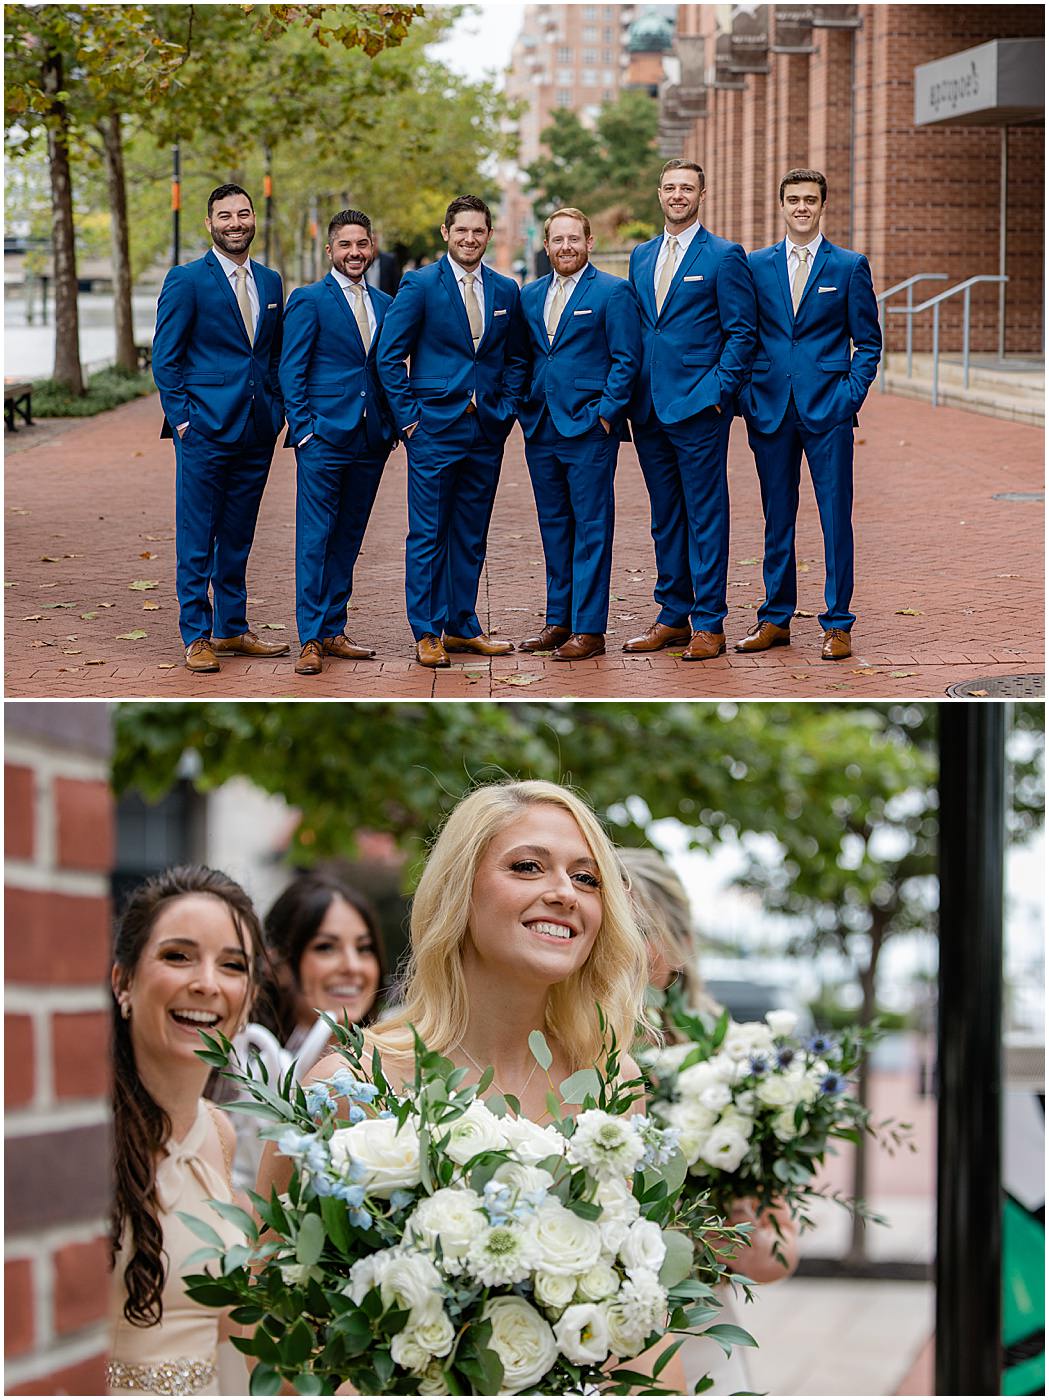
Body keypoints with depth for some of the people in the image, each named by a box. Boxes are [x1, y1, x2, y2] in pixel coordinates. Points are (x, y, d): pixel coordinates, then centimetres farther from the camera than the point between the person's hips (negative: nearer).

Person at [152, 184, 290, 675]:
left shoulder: (270, 281, 13)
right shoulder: (186, 280, -4)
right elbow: (164, 358, -5)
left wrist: (276, 409, 9)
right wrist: (182, 419, -10)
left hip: (257, 431, 5)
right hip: (205, 430, -5)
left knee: (237, 538, 12)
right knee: (197, 540, -2)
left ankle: (232, 629, 19)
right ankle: (196, 638, 3)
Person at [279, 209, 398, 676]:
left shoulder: (384, 304, 14)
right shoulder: (309, 300, -2)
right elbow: (291, 371, -4)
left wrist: (393, 425, 7)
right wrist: (303, 429, -11)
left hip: (370, 441, 6)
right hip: (323, 436, -6)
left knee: (348, 539, 10)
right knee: (314, 540, -5)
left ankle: (333, 632, 16)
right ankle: (310, 640, -5)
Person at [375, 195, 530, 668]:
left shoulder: (506, 290, 10)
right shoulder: (419, 285, -4)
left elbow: (516, 358, 18)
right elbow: (389, 356, -3)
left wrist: (506, 408, 6)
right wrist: (408, 414, -7)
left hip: (487, 430, 4)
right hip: (436, 428, -4)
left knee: (472, 535, 9)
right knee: (428, 534, -3)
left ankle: (462, 626, 18)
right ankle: (427, 633, 3)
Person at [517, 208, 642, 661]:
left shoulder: (612, 292, -3)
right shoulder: (530, 296, 14)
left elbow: (626, 360, -6)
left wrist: (606, 413, -12)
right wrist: (525, 409, 7)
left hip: (589, 427, -6)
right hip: (541, 430, 6)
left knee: (591, 529, -3)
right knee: (553, 527, 11)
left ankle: (589, 629, -2)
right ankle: (558, 620, 18)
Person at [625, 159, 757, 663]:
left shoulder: (724, 256, -3)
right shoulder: (641, 257, 15)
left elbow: (741, 332, -5)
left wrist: (720, 390, -12)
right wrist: (631, 389, 9)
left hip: (699, 407, -6)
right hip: (650, 407, 6)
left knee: (706, 516, -3)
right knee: (665, 518, 11)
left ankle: (708, 624, -1)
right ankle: (672, 616, 17)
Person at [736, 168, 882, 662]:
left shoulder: (850, 266, 4)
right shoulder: (756, 265, 9)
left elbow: (868, 341, 5)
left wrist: (851, 395, -5)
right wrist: (747, 396, 2)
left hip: (828, 410, -2)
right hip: (771, 411, 2)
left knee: (835, 518, -2)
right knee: (776, 518, 7)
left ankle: (837, 625, 3)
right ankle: (775, 619, 15)